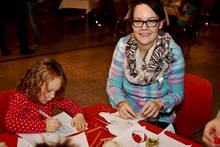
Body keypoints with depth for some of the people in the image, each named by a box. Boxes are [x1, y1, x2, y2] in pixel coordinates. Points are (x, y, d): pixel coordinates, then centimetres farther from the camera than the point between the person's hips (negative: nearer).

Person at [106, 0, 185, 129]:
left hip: (159, 120, -1)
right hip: (126, 115, 2)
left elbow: (177, 93, -5)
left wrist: (160, 104, -25)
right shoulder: (123, 45, -7)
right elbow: (113, 83, -3)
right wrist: (121, 102, -23)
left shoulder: (173, 52, -13)